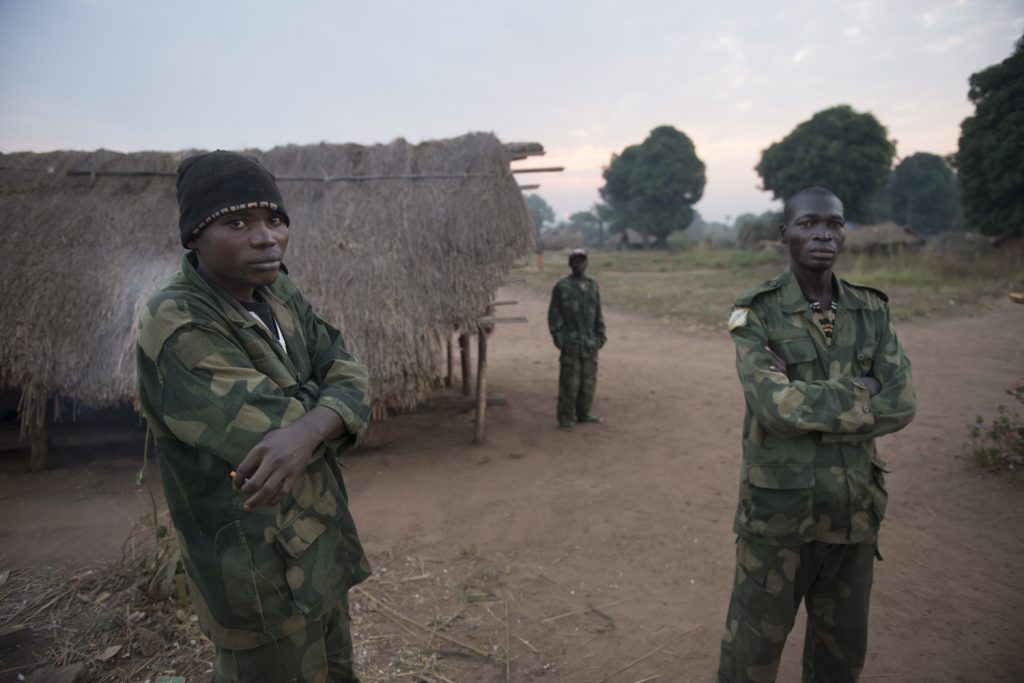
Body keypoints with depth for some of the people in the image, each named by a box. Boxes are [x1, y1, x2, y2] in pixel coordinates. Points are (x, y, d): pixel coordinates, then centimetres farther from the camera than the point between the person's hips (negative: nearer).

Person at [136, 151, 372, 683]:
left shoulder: (280, 294, 0)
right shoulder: (176, 327, -24)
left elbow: (349, 380, -11)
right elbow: (272, 428, -30)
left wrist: (308, 428, -31)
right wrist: (321, 402, -10)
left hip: (321, 545, 7)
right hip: (263, 574, -7)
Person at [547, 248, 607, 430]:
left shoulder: (593, 286, 12)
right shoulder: (562, 287, -3)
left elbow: (598, 314, 16)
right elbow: (554, 315, -4)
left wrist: (600, 336, 8)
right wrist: (559, 338, -10)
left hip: (590, 344, 5)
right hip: (571, 345, -5)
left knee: (589, 381, 10)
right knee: (569, 382, -3)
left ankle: (584, 413, 24)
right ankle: (566, 418, 6)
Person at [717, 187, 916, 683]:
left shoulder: (872, 311, 3)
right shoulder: (755, 314, -11)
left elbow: (902, 404, -8)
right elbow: (777, 406, -23)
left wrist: (811, 406, -18)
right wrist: (861, 394, -13)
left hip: (854, 509, 4)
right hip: (778, 512, -4)